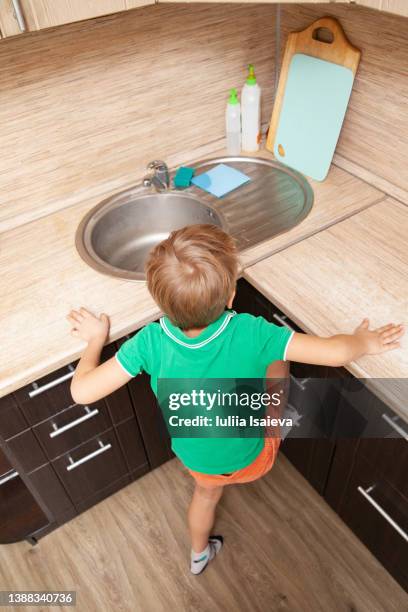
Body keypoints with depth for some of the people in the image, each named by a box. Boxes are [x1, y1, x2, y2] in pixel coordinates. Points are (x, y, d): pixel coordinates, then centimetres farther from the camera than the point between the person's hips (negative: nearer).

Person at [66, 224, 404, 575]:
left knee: (207, 491, 37)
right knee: (276, 359, 11)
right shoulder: (251, 334, -34)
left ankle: (199, 554, 65)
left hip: (196, 462, 2)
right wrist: (367, 342, -4)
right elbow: (337, 352, -27)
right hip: (253, 459, -1)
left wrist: (95, 339, -6)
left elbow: (82, 391, -24)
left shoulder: (151, 342, -30)